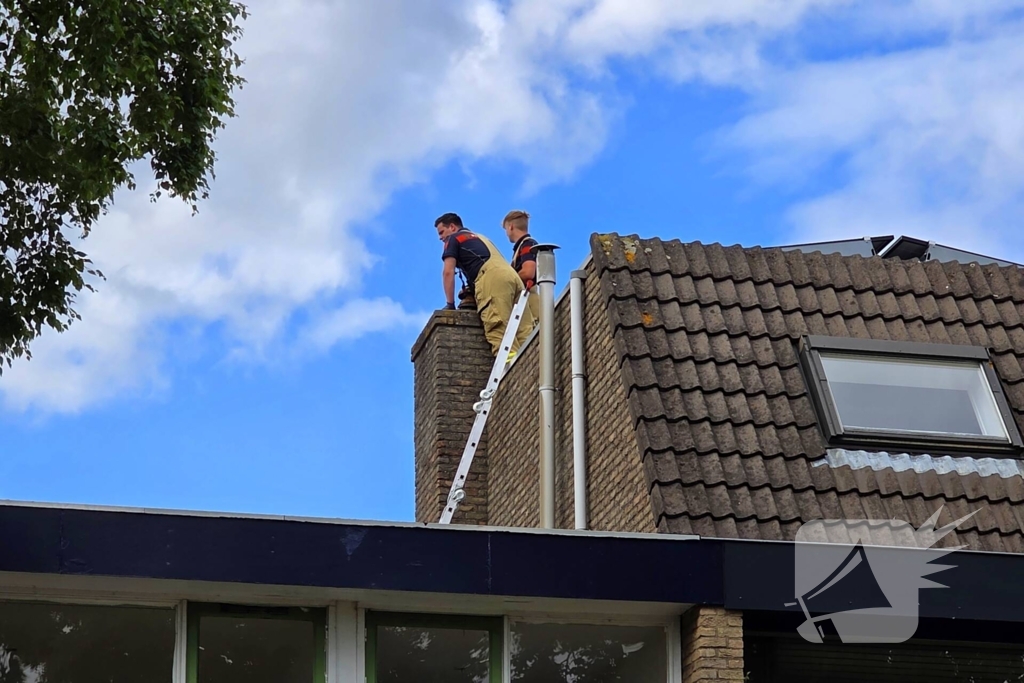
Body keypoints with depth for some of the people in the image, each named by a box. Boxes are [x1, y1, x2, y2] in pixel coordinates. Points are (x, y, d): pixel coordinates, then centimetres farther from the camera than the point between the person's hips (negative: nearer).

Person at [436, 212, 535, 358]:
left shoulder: (454, 239, 18)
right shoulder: (480, 238, 41)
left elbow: (448, 272, 8)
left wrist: (450, 303, 10)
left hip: (493, 277, -7)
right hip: (512, 275, 7)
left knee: (498, 329, -21)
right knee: (524, 332, -8)